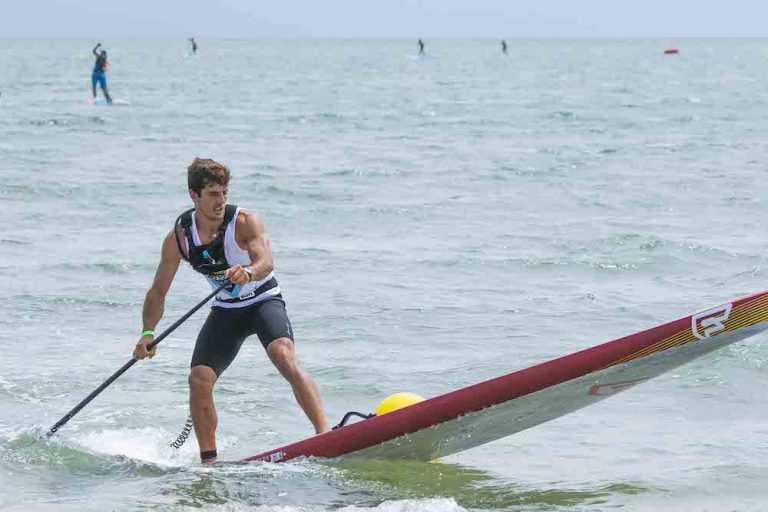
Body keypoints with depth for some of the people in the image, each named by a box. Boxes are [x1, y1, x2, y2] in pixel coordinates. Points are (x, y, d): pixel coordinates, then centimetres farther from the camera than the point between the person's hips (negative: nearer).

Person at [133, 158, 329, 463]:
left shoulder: (245, 222, -20)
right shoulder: (178, 238, -8)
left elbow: (265, 261, -36)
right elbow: (158, 292, -1)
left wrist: (248, 272, -59)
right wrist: (148, 332, -15)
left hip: (264, 301, -4)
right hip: (226, 310, 4)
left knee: (284, 357, -31)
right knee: (199, 380, -11)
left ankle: (324, 434, -36)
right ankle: (209, 461, 3)